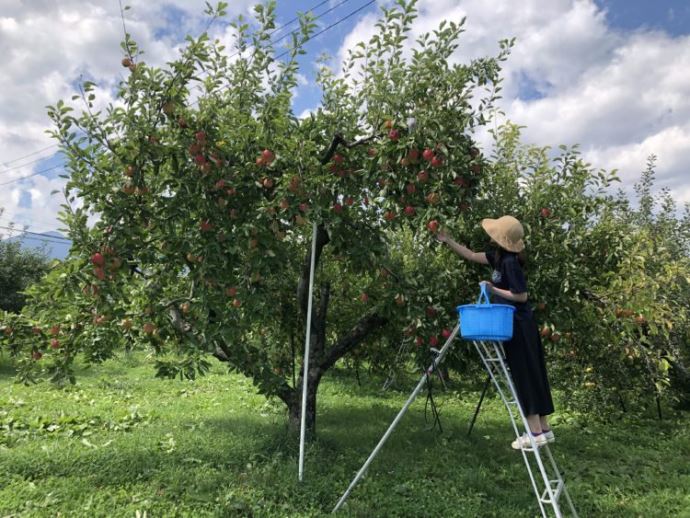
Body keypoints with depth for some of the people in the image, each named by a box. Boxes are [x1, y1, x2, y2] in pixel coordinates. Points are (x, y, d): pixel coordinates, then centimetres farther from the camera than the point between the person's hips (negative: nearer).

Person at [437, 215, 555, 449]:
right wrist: (448, 241, 18)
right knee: (531, 374, 12)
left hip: (518, 326, -9)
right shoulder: (499, 256, 8)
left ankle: (536, 432, 6)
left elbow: (521, 296, -18)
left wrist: (493, 289, -13)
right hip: (517, 325, 9)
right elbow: (471, 256, 20)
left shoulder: (510, 261, -19)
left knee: (525, 375, -3)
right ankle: (544, 428, 21)